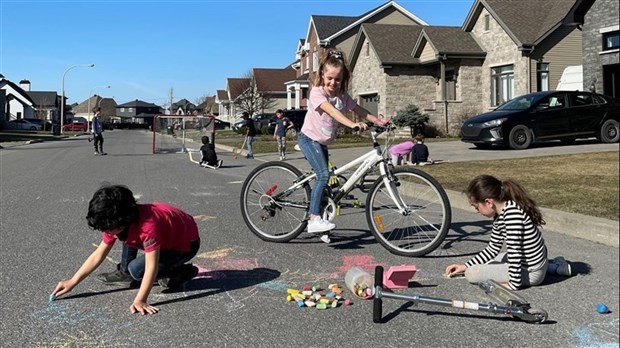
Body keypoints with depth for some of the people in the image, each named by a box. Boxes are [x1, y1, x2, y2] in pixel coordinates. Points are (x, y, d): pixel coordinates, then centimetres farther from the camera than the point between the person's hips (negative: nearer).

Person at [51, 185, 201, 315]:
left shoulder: (148, 225, -37)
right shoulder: (118, 222, -11)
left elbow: (151, 267, -36)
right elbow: (98, 255, -3)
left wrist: (140, 301, -38)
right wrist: (72, 282, -5)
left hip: (186, 244, -8)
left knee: (137, 269, -20)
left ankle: (182, 272, -4)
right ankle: (125, 273, 18)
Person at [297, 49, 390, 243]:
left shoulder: (342, 95, 3)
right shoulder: (317, 92, -18)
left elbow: (359, 110, 5)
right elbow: (331, 111, -34)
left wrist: (379, 121, -9)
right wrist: (352, 124, -47)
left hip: (323, 143, 7)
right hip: (309, 138, -7)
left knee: (322, 179, 6)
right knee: (324, 175, -24)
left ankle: (317, 222, 17)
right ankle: (314, 218, -24)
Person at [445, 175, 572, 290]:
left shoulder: (512, 212, -27)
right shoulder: (500, 215, 2)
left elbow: (514, 252, -27)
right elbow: (493, 248, 10)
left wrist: (514, 283, -21)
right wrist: (465, 265, 9)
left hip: (531, 271, -8)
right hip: (533, 260, 8)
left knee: (472, 274, -11)